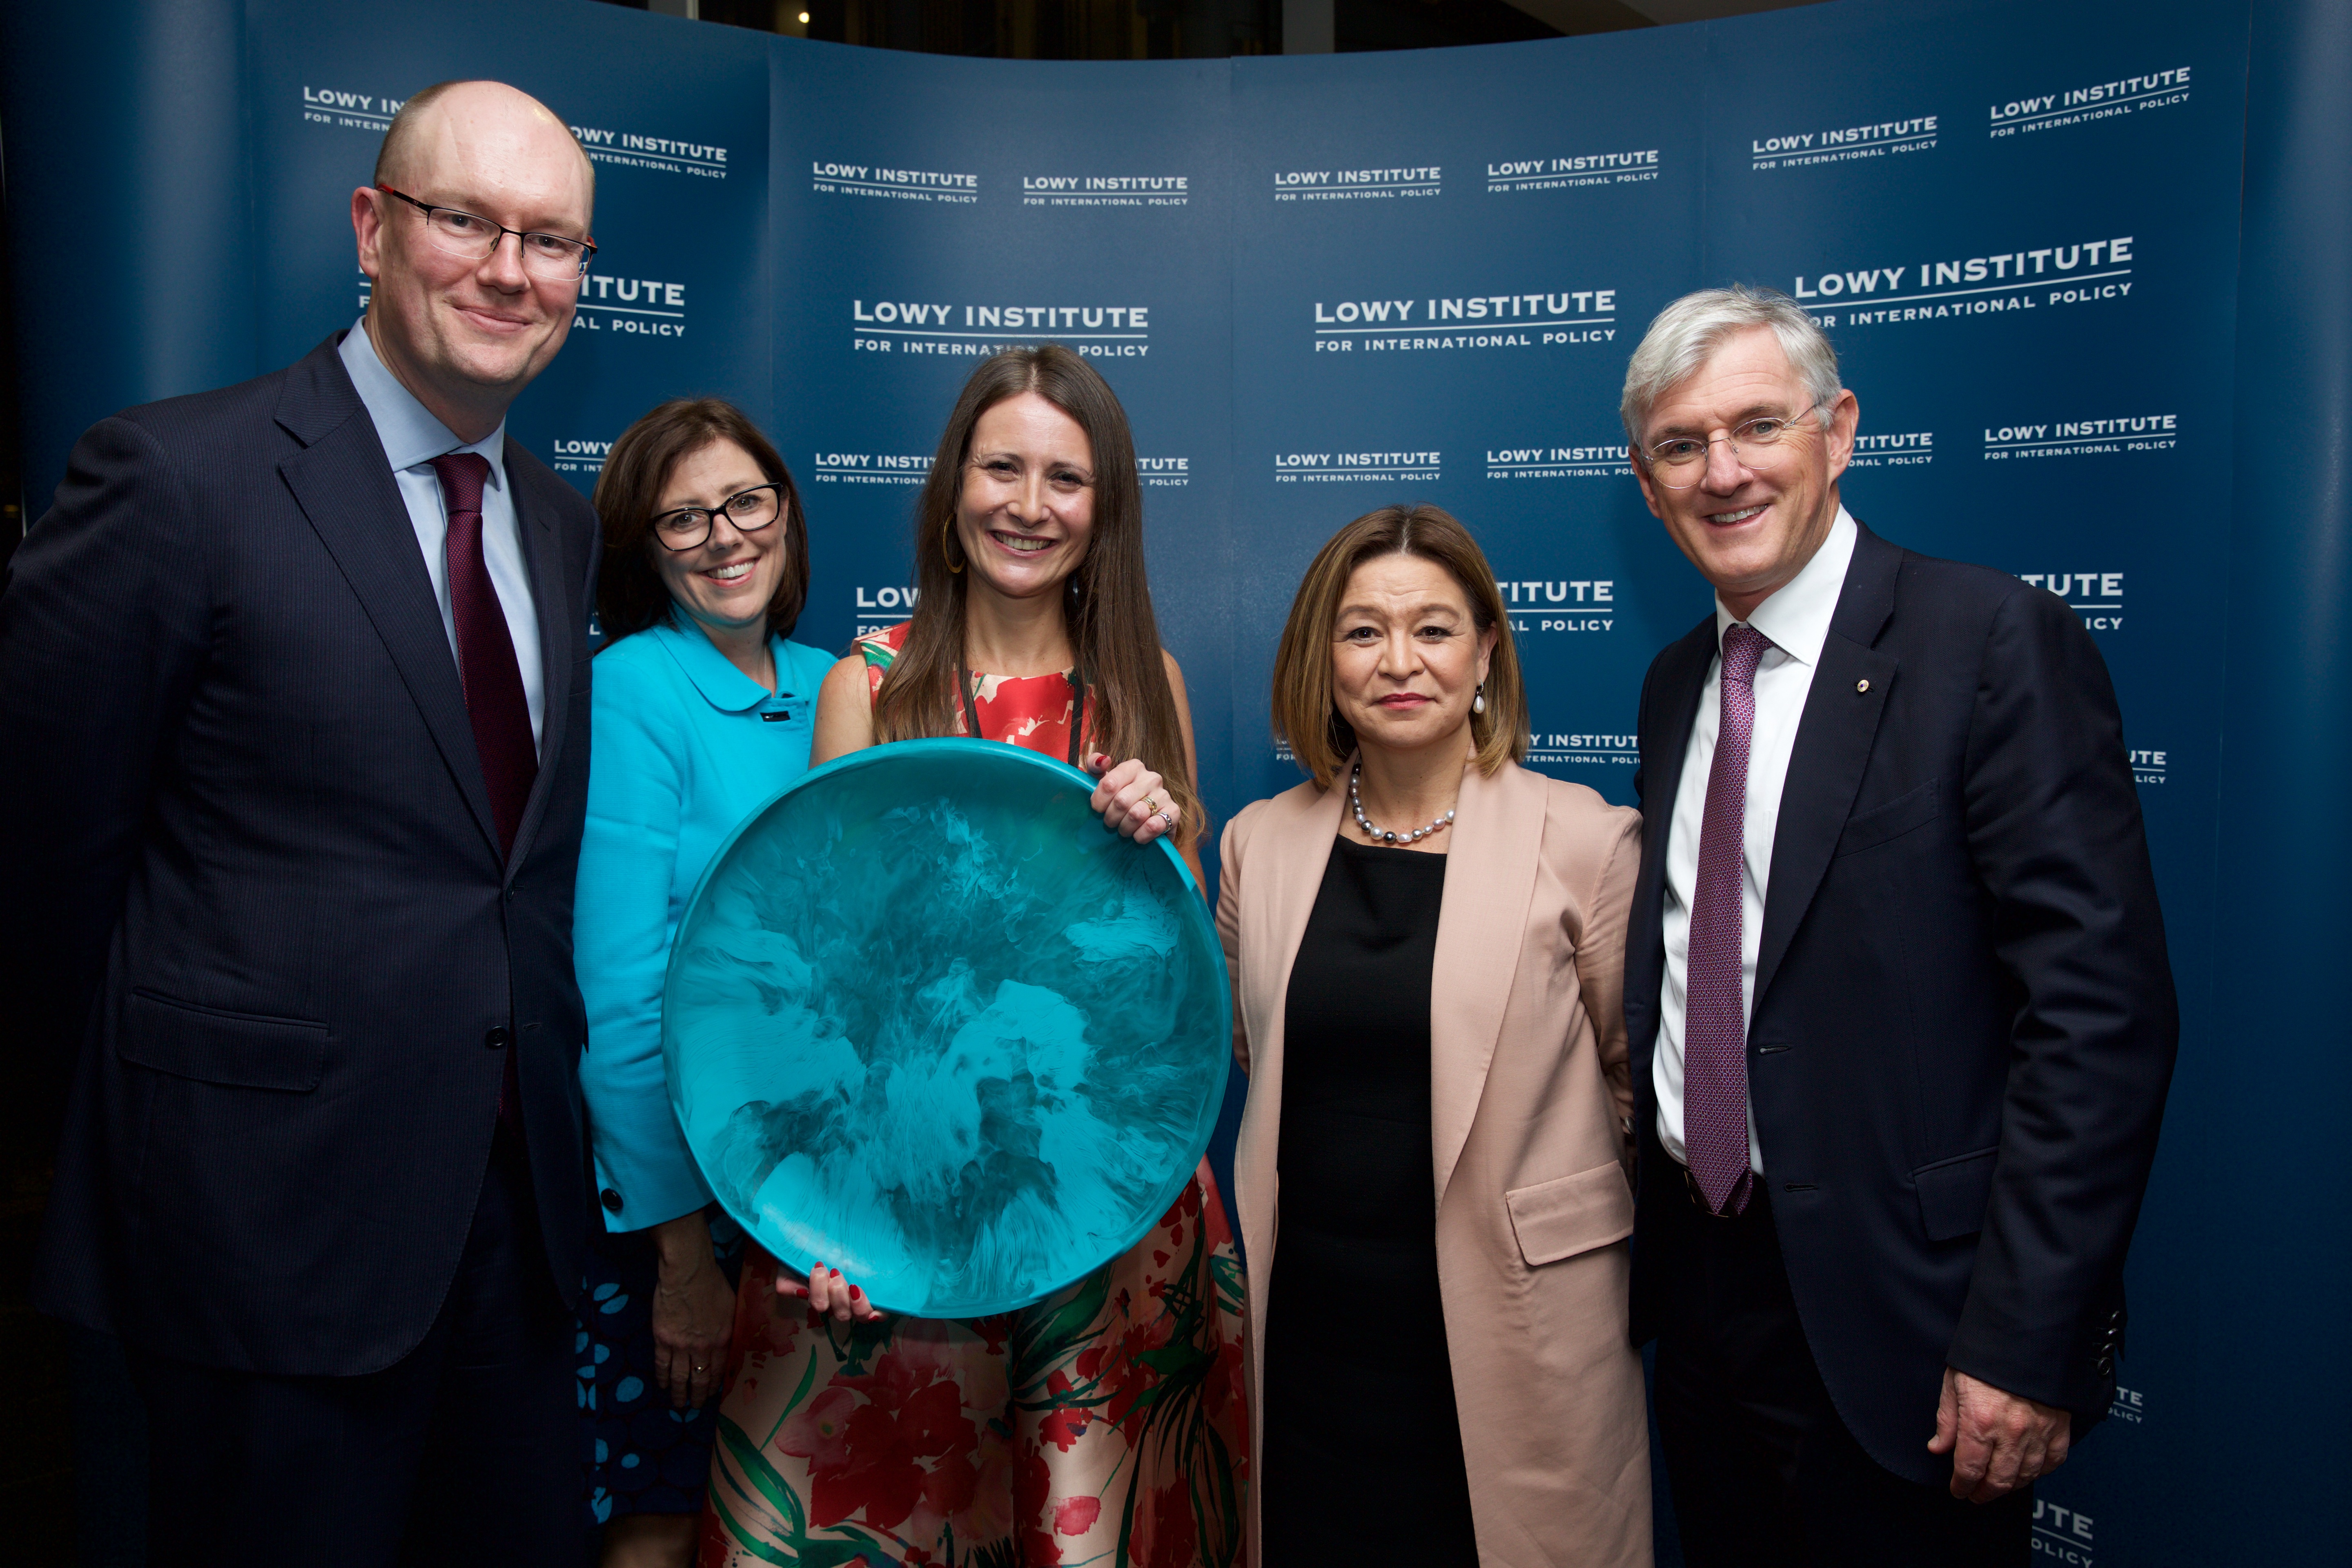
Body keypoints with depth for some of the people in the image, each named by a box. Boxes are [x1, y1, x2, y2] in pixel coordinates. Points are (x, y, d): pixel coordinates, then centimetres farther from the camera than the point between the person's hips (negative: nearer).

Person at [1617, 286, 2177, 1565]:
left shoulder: (1994, 639, -13)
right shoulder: (1676, 681, 8)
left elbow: (2101, 1004, -18)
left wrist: (2028, 1339, -20)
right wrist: (1650, 1237, 8)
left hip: (1892, 1312, -6)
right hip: (1699, 1274, 6)